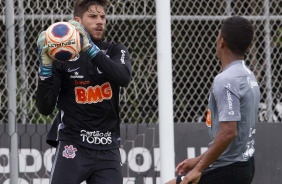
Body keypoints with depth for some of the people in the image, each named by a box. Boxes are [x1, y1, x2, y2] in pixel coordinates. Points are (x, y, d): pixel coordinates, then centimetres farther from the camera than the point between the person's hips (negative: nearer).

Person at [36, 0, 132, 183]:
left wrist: (90, 48, -25)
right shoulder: (62, 57, -1)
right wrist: (46, 66, -18)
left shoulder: (116, 51, 7)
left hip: (108, 149, 3)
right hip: (73, 146, -3)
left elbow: (124, 78, -17)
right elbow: (45, 108, -6)